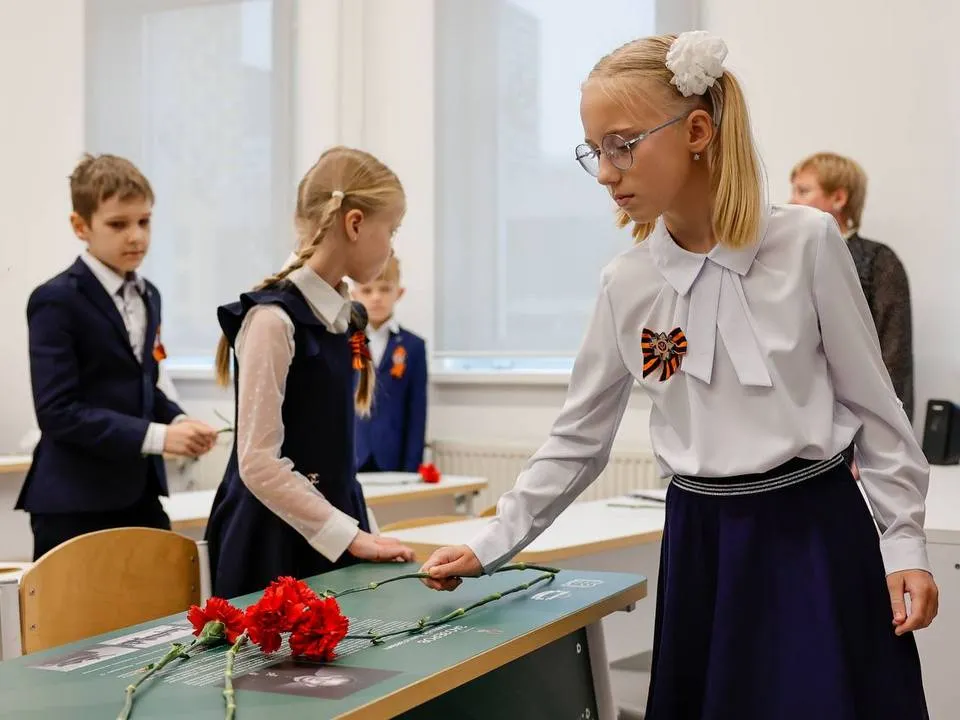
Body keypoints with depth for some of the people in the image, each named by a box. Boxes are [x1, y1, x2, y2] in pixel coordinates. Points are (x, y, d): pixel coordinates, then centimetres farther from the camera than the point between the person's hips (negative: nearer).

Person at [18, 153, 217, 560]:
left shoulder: (148, 296, 13)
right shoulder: (57, 301, -12)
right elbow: (57, 411, -19)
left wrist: (177, 420, -1)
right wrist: (155, 436, -23)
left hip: (139, 492, 7)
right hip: (74, 502, -7)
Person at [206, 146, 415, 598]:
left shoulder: (344, 319, 8)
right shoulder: (274, 319, -16)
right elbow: (259, 464, -19)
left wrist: (354, 529, 9)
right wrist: (351, 536, -16)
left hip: (331, 530, 7)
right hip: (276, 542, -7)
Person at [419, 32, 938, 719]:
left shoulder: (807, 242, -8)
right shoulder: (626, 284, 1)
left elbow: (871, 402, -1)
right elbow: (578, 439, 8)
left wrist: (904, 543, -3)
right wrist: (489, 547, 5)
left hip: (814, 534, -3)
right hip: (701, 543, 3)